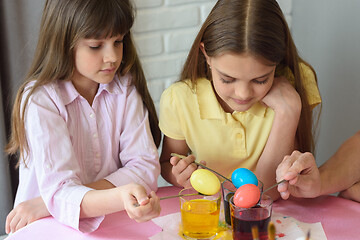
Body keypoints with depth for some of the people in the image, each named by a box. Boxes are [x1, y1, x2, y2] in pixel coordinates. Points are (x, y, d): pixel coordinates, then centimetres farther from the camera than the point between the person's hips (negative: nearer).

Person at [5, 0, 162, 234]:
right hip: (51, 230, -3)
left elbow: (145, 165, -9)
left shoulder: (125, 87, 1)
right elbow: (59, 191, -20)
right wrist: (120, 197, -40)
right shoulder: (40, 99, -11)